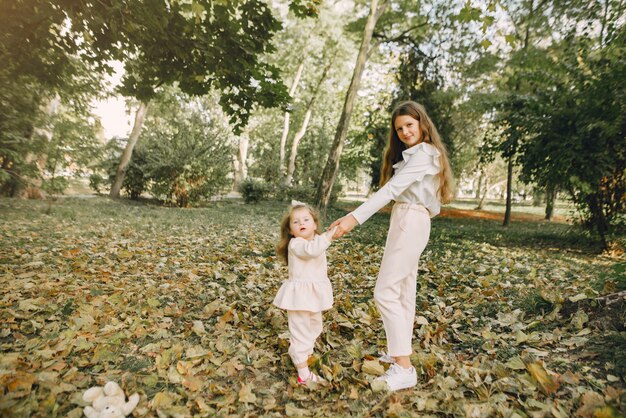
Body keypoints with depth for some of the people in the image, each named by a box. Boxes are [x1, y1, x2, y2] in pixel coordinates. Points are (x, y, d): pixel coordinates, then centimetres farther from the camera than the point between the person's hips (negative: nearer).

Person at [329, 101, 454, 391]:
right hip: (405, 220, 10)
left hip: (411, 222, -10)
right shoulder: (412, 154, 20)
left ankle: (404, 368, -7)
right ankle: (400, 351, 25)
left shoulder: (423, 153, -12)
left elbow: (391, 189, -24)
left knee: (386, 292, -12)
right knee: (404, 292, 14)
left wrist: (355, 218, -32)